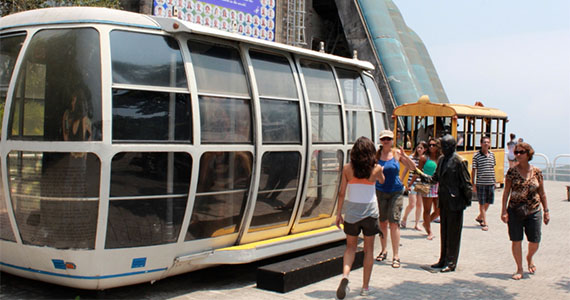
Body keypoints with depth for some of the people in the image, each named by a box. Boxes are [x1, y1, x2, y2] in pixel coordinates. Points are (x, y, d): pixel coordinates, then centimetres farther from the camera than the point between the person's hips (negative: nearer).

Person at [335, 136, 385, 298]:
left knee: (351, 247, 15)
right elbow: (382, 181, 18)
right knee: (368, 249, 11)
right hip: (370, 211, 0)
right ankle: (365, 287, 15)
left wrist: (338, 213, 6)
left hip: (351, 210, 1)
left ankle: (345, 276, -9)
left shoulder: (347, 168, -5)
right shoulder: (376, 168, -5)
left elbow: (342, 193, -2)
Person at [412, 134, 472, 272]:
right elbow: (436, 178, 16)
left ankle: (451, 263, 9)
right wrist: (421, 174, 1)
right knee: (444, 231, 14)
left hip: (455, 201, -7)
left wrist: (468, 200, -10)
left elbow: (466, 182, -10)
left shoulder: (459, 161, -11)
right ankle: (443, 260, 23)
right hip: (444, 201, 7)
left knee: (453, 232, 1)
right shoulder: (441, 160, 11)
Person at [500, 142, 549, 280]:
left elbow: (542, 193, 7)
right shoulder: (512, 171, -3)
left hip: (533, 212, 1)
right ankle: (519, 269, 18)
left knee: (534, 242, 5)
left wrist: (546, 210, 7)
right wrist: (504, 210, -6)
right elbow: (506, 191, -1)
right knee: (516, 241, 1)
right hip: (515, 211, -1)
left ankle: (530, 257, 40)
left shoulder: (537, 172, 0)